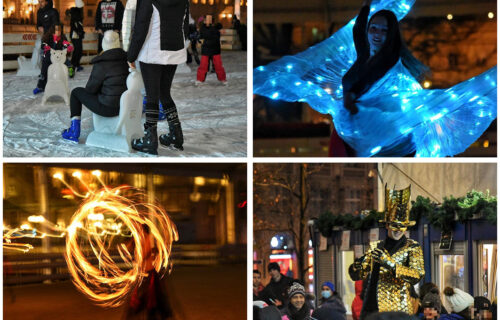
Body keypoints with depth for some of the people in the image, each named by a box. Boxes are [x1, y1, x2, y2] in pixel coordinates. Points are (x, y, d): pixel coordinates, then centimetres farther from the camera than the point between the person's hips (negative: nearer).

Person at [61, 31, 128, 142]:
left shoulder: (101, 65, -17)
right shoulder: (126, 60, 0)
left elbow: (91, 89, -8)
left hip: (108, 108, -6)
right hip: (125, 106, 6)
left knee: (76, 92, 14)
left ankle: (74, 131, 16)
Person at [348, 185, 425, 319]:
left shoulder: (412, 247, 6)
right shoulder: (375, 247, 15)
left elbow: (417, 275, -9)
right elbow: (356, 276, 14)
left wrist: (390, 264, -21)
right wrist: (358, 266, -10)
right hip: (371, 309, 3)